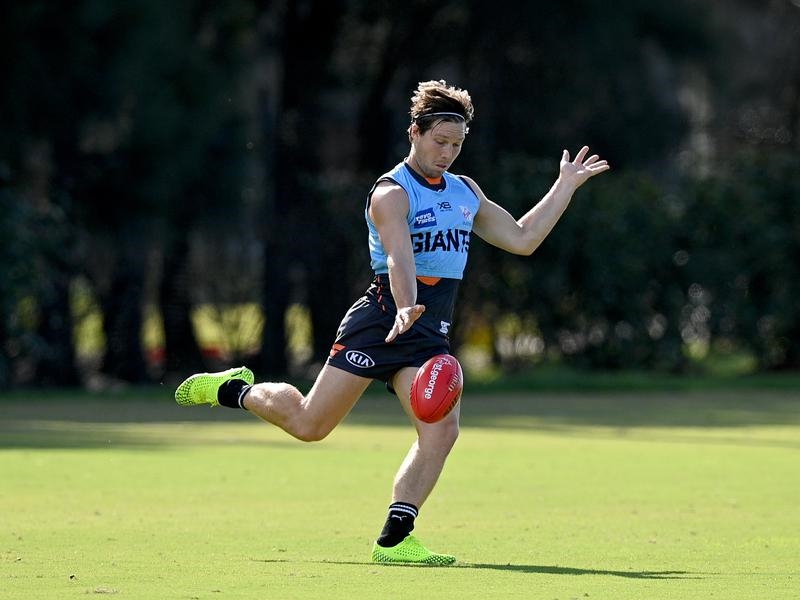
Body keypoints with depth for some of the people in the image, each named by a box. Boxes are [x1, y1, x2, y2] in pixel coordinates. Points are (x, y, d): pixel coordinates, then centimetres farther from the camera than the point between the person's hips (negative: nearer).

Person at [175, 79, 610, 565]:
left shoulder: (466, 192, 16)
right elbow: (399, 256, -27)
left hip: (431, 337, 6)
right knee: (309, 425, -3)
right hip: (380, 321, -6)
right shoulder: (393, 193, -9)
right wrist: (406, 307, -45)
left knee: (442, 431, -15)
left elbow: (521, 239, 20)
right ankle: (236, 389, 25)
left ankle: (393, 540, -12)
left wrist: (567, 185, 20)